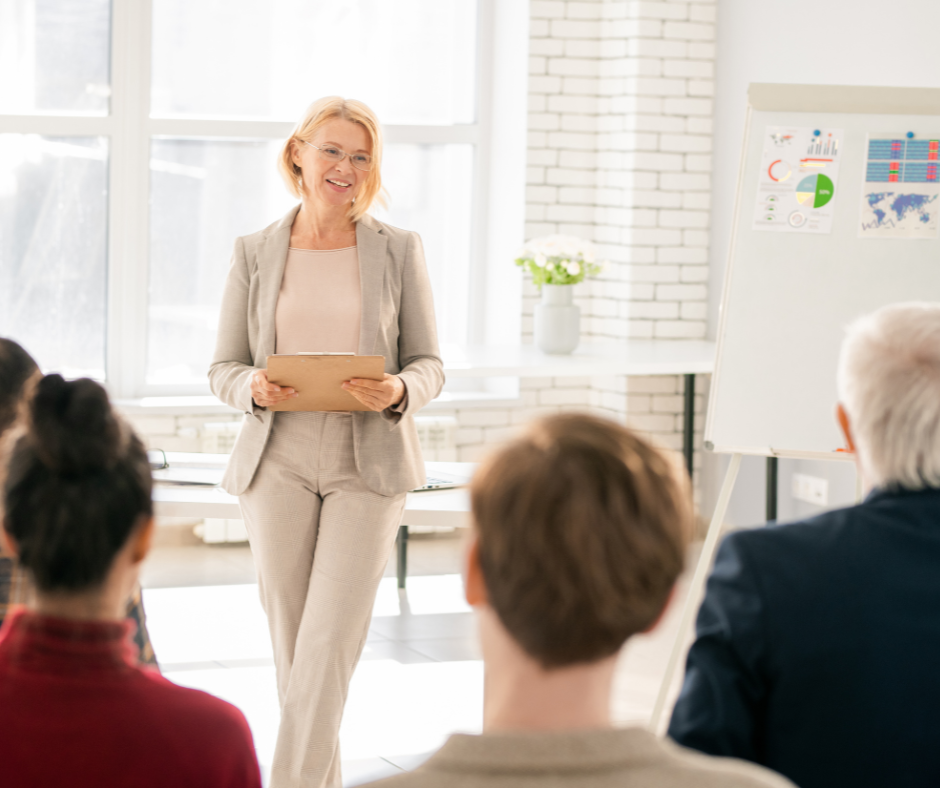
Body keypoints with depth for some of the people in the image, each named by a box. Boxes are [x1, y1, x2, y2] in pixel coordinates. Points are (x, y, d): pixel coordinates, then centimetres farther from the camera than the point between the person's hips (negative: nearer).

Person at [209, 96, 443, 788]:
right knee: (290, 641, 5)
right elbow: (223, 369, 8)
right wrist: (254, 389, -14)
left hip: (368, 465, -1)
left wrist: (399, 393, -17)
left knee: (330, 641, -11)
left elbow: (430, 364, 6)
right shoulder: (255, 253, 6)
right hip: (279, 463, 2)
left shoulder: (398, 249, 4)